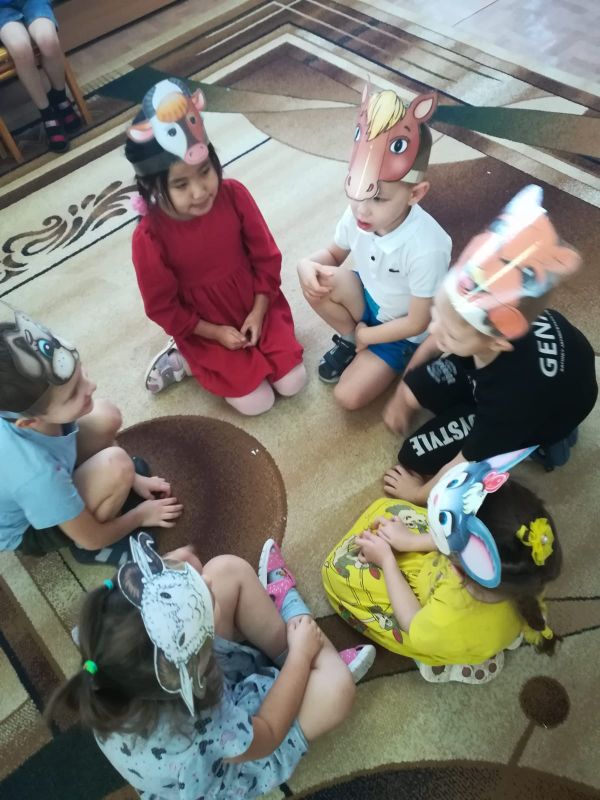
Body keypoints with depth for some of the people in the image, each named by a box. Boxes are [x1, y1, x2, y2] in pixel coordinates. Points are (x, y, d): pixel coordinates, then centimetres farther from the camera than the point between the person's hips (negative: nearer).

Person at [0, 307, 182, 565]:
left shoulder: (25, 404, -27)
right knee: (116, 465, -30)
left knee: (106, 417, -11)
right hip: (26, 532, -6)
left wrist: (131, 479, 2)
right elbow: (91, 539, -24)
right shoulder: (37, 474, -44)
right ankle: (90, 551, -2)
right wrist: (141, 515, -6)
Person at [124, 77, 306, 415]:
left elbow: (266, 257, -6)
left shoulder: (234, 195, -18)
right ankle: (186, 359, 14)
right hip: (204, 328, -3)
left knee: (293, 383, 1)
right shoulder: (150, 237, -25)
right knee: (257, 402, -6)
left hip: (257, 305, 4)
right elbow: (163, 307, -13)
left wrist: (258, 314, -11)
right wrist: (217, 334, -13)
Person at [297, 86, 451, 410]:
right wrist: (308, 263, -24)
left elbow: (417, 322, -25)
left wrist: (366, 335, -12)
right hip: (370, 300, 5)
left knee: (348, 396, -14)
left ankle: (358, 341, 17)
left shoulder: (426, 249, -37)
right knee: (316, 281, -25)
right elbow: (333, 253, 1)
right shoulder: (357, 215, -21)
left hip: (403, 331, -5)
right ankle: (348, 339, 2)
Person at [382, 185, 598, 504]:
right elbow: (435, 340, -7)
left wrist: (418, 492, -10)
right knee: (413, 391, -9)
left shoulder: (515, 391, -45)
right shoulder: (482, 313, -32)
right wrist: (402, 395, 3)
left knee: (415, 456, -9)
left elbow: (465, 465, -29)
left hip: (542, 406, -5)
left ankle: (535, 438, 4)